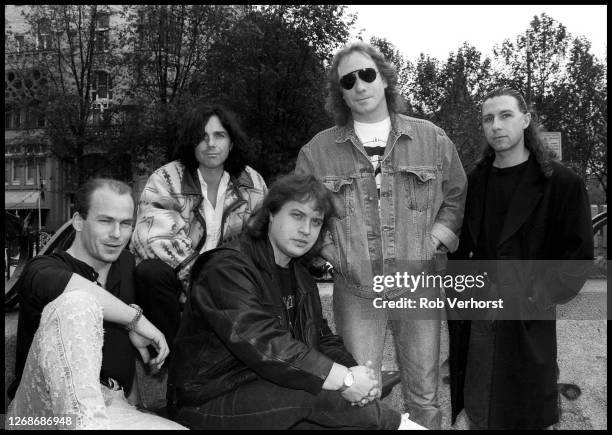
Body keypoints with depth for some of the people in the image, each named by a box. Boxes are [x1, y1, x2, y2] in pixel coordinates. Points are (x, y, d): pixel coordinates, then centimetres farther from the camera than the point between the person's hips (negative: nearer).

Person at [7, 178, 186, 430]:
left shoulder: (126, 264, 15)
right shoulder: (43, 267, -4)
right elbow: (61, 284, -29)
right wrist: (134, 318, -20)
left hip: (110, 408, 3)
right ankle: (82, 423, -36)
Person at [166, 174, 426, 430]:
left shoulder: (301, 278, 14)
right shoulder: (227, 269, -17)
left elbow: (323, 339, 8)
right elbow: (265, 346, -29)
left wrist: (351, 369, -15)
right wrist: (345, 379, -28)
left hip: (278, 393, 8)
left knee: (356, 422, -16)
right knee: (316, 393, -26)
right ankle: (394, 424, -7)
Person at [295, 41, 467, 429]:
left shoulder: (432, 139, 4)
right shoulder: (318, 150, 2)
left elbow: (456, 197, 12)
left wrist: (433, 242, -1)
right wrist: (332, 252, -2)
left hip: (419, 285, 1)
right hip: (355, 292, 0)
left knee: (424, 398, 11)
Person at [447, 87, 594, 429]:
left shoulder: (561, 183, -6)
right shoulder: (476, 181, 8)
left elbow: (578, 257, -7)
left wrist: (534, 298, -17)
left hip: (528, 326, -4)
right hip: (476, 320, 4)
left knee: (527, 416, 10)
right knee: (477, 415, 15)